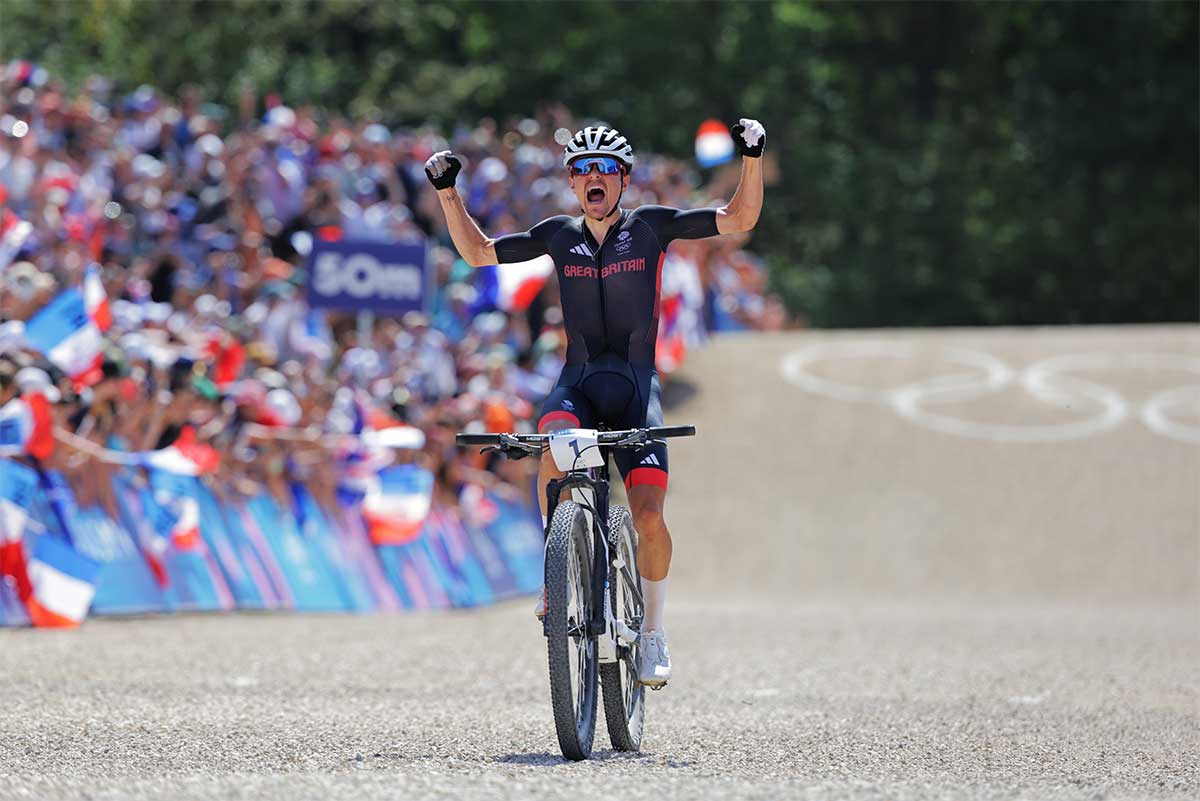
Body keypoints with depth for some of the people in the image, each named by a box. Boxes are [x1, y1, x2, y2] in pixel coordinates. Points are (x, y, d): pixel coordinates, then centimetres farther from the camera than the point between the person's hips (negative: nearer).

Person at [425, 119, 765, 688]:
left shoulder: (650, 226, 1)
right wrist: (446, 191, 7)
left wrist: (752, 156, -15)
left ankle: (652, 632, 8)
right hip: (577, 382, 1)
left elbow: (739, 219, -2)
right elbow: (477, 252, 16)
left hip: (636, 385, -1)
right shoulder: (559, 235, 7)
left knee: (649, 517, -14)